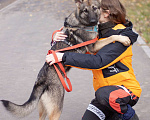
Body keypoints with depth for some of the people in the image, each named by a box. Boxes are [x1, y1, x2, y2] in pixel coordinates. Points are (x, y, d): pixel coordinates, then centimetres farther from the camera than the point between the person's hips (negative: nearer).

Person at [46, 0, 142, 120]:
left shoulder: (121, 36, -18)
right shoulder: (96, 33, 5)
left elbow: (98, 61, -30)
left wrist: (64, 57, -33)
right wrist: (57, 41, -14)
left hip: (127, 88, -7)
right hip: (104, 88, 7)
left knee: (104, 94, -37)